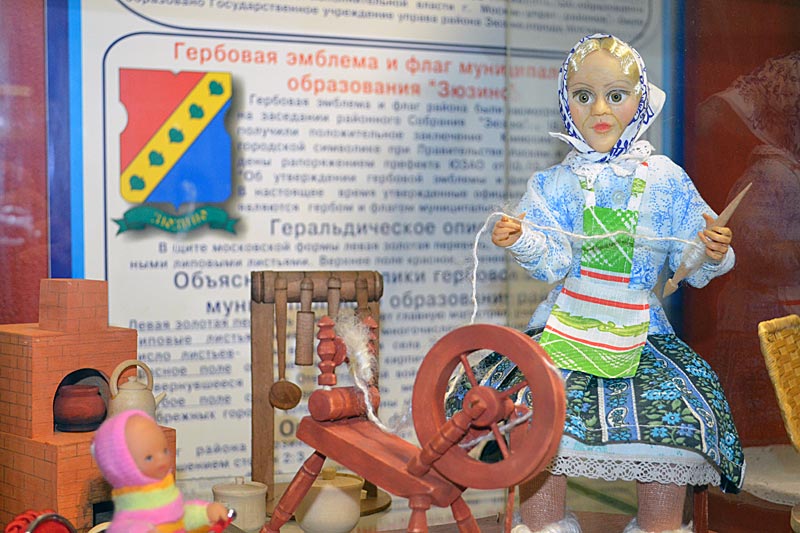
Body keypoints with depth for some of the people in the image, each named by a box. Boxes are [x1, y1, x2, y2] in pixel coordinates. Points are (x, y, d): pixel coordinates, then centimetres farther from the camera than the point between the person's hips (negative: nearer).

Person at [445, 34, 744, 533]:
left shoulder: (668, 181, 5)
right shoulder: (556, 183, 5)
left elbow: (692, 267, 5)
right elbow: (554, 263, -6)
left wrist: (713, 254, -17)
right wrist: (524, 241, -25)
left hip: (641, 335, 0)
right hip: (565, 332, 0)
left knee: (675, 423, -13)